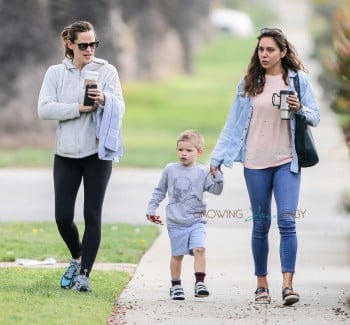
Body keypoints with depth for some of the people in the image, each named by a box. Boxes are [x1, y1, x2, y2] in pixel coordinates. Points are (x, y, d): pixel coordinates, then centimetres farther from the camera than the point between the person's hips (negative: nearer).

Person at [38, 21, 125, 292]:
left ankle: (84, 273, 0)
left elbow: (120, 108, -4)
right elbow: (44, 109, -7)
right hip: (66, 155, 1)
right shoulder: (56, 73, 3)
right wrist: (80, 108, -17)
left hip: (97, 153, -1)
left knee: (92, 215, -4)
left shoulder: (107, 71, 1)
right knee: (62, 217, 2)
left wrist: (105, 100, -26)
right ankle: (77, 258, 29)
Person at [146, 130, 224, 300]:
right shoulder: (170, 169, 6)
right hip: (176, 222, 1)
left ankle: (200, 283, -16)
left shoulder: (202, 172, 2)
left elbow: (216, 190, -6)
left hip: (196, 221, -1)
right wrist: (151, 209, 12)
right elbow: (159, 191, 16)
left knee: (199, 249, -19)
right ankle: (176, 286, 19)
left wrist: (217, 175, -21)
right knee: (177, 254, 6)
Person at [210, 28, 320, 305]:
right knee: (261, 224, 6)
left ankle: (287, 283, -16)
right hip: (255, 163, 2)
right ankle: (261, 284, 14)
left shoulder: (298, 79, 3)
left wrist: (299, 109, -18)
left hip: (286, 162, -2)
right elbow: (233, 122, 10)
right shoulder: (249, 83, 7)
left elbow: (315, 118, 3)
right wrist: (217, 157, 7)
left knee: (287, 221, -12)